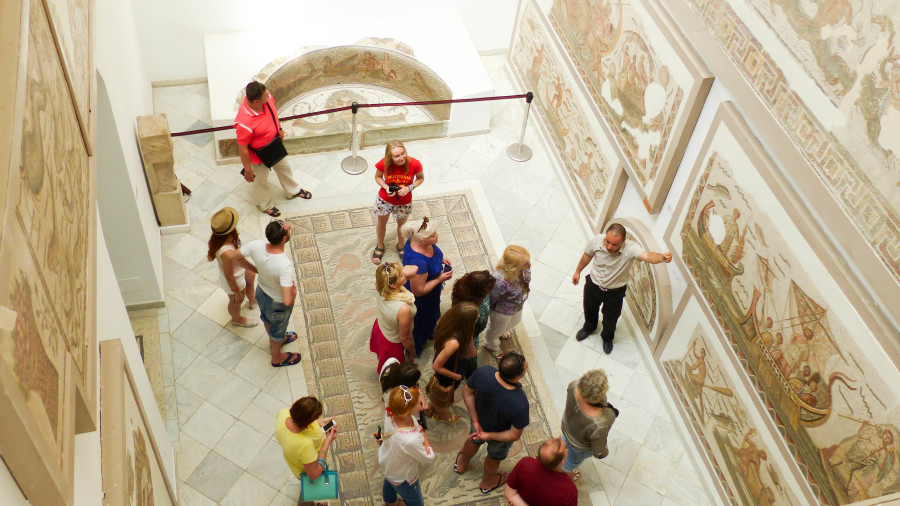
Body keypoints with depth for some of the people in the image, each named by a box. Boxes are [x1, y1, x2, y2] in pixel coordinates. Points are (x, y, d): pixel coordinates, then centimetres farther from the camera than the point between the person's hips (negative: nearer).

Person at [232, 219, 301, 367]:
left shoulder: (256, 246, -29)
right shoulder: (286, 266, -45)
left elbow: (235, 256, -9)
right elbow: (287, 301, -44)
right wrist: (294, 292, -21)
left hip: (261, 292, 5)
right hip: (277, 304, -5)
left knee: (267, 320, 35)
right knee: (278, 329, 26)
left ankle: (275, 341, 67)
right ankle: (277, 358, 56)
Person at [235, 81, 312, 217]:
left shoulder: (266, 97, -25)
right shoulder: (244, 123, -44)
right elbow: (242, 148, -29)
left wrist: (279, 128, 14)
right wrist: (247, 169, -17)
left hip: (274, 144, 7)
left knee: (284, 167, 32)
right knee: (260, 181, 23)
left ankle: (293, 190, 63)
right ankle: (265, 205, 53)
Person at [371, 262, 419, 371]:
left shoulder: (381, 290, -30)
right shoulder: (403, 309, -46)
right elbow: (405, 338, -27)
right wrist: (412, 352, -10)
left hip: (379, 329, 6)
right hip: (392, 343, -6)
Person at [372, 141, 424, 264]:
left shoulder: (414, 164, -30)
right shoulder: (383, 164, -30)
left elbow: (421, 178, -9)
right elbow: (378, 177, -8)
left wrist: (409, 188, -26)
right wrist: (386, 187, -27)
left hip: (404, 202, 0)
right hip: (385, 199, 0)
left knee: (401, 224, 26)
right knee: (382, 222, 26)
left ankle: (401, 245, 58)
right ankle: (380, 246, 56)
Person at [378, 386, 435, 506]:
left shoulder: (390, 413, -33)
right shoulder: (411, 441, -49)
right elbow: (429, 457, -27)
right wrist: (422, 433, -14)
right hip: (403, 478, -8)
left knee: (389, 481, 40)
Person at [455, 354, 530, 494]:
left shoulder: (483, 372, -36)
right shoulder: (520, 403, -44)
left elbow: (467, 392, -17)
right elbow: (515, 435, -30)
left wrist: (475, 420, -11)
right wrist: (489, 436, -16)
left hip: (481, 419, 3)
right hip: (500, 434, -3)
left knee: (475, 440, 38)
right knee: (495, 456, 32)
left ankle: (460, 464, 69)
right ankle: (487, 482, 64)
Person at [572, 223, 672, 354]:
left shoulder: (630, 248, -35)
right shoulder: (596, 241, -27)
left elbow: (646, 255, -55)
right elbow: (587, 255, -5)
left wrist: (662, 257, -77)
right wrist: (578, 271, 10)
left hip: (615, 292, -2)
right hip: (593, 285, 2)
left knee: (610, 319, 22)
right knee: (590, 310, 30)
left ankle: (607, 338, 58)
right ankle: (589, 327, 66)